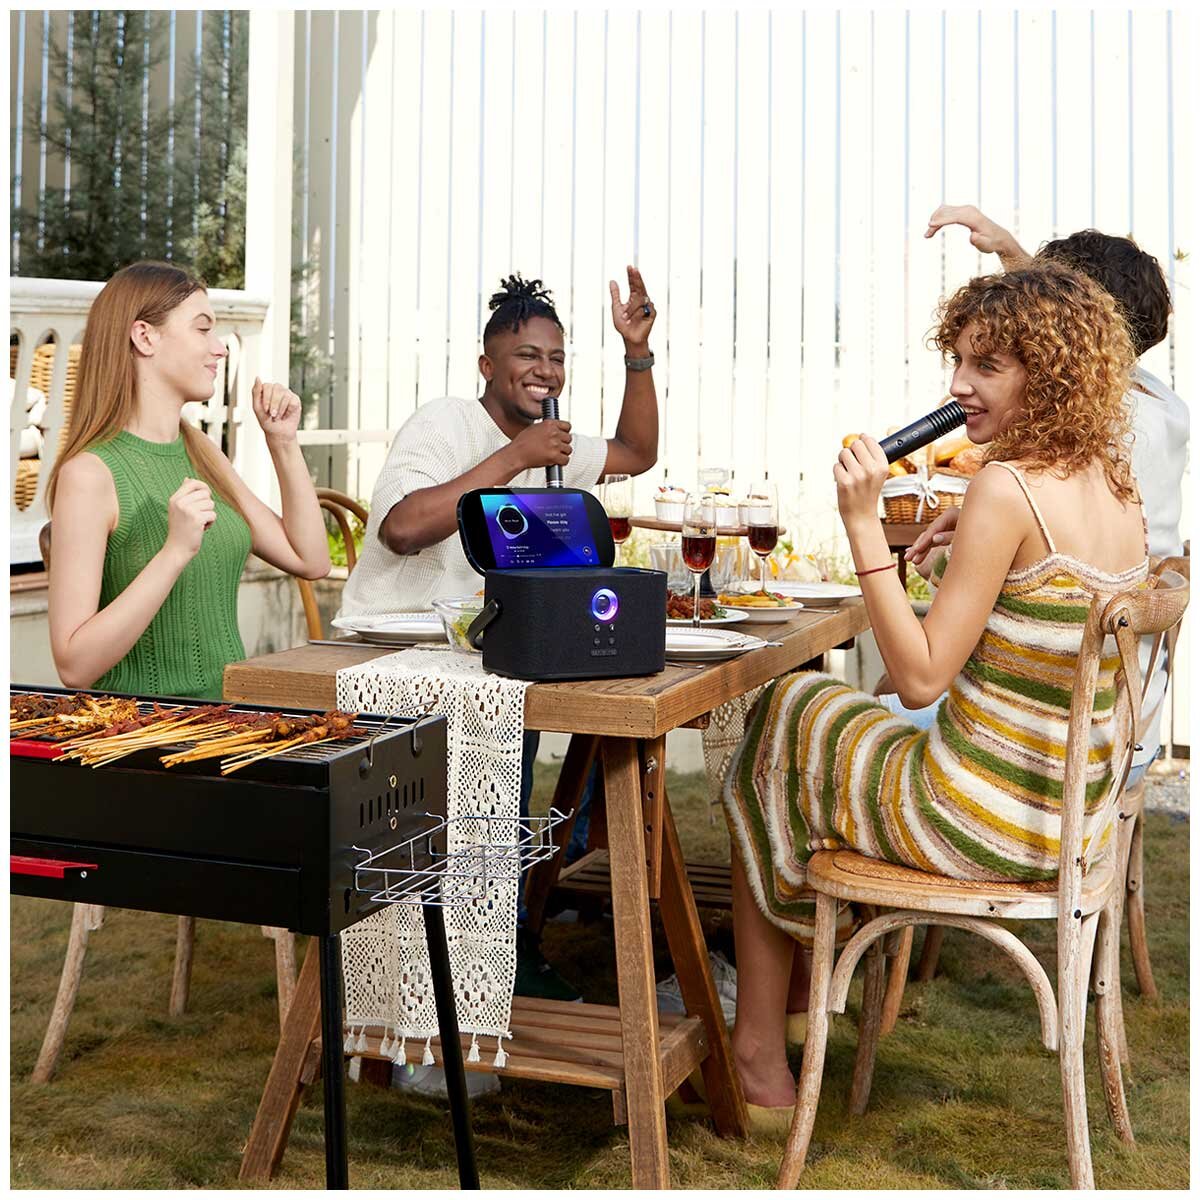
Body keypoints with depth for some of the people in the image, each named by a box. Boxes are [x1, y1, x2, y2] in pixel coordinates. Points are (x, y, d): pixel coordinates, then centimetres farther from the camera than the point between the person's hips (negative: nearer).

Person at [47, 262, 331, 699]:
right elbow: (74, 666, -17)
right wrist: (176, 551, -24)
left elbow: (310, 561, 16)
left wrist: (283, 442, 10)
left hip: (225, 716, 7)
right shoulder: (89, 472, -11)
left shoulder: (200, 451, 13)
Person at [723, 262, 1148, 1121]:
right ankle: (809, 994, 39)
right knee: (807, 707, 28)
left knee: (773, 748, 18)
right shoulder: (1119, 488, 3)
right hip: (1075, 814, 9)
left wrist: (864, 524, -22)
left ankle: (758, 1049, 28)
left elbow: (921, 677, -23)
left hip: (982, 820, -9)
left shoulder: (1007, 488, -24)